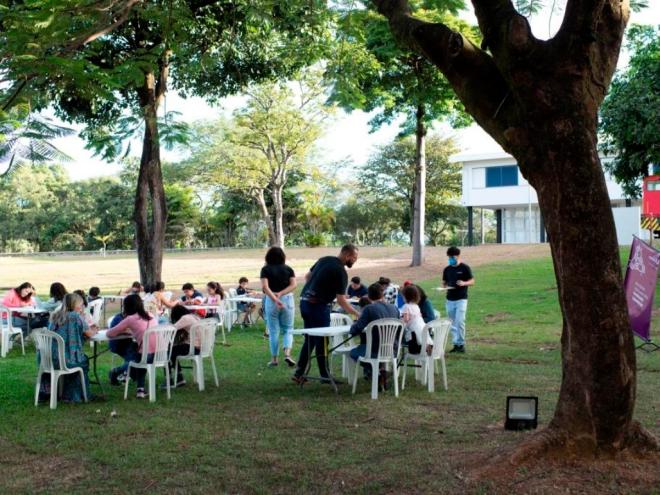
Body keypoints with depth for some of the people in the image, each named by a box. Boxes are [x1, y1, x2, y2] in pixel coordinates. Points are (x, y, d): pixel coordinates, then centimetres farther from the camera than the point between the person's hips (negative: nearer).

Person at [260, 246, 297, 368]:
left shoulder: (265, 269, 0)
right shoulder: (288, 269, 6)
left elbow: (265, 287, -14)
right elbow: (293, 285, -6)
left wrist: (275, 299, -20)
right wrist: (280, 294, -12)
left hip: (271, 301, -1)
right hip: (287, 299, 1)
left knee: (273, 331, 8)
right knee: (288, 329, 11)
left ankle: (274, 359, 13)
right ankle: (287, 354, -10)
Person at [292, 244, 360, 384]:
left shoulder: (324, 260, 10)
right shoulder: (340, 272, -13)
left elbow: (307, 276, 20)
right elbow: (341, 301, -14)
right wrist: (357, 314, -9)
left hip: (304, 301, 8)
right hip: (318, 305, -8)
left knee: (309, 339, 15)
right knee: (322, 341, 1)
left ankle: (299, 373, 16)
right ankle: (325, 375, 9)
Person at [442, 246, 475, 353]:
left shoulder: (465, 268, -3)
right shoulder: (447, 269, 10)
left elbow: (472, 281, -1)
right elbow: (444, 283, 17)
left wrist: (464, 283, -21)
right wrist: (445, 286, -6)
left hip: (461, 299, -5)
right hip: (450, 300, 5)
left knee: (460, 322, -12)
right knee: (452, 323, 7)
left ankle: (461, 344, -3)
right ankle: (455, 344, 14)